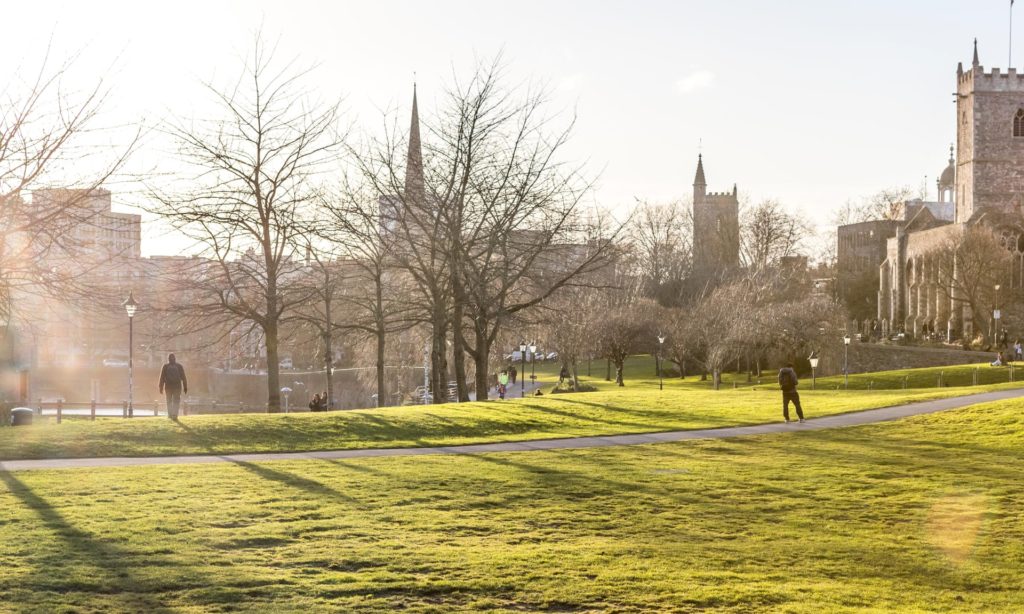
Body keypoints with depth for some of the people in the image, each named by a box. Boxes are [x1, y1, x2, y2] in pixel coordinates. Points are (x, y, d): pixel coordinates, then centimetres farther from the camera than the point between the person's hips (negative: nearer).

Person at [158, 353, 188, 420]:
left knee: (169, 401, 16)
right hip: (177, 386, 0)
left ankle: (170, 414, 14)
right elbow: (183, 377, 1)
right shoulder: (179, 366, 1)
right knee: (176, 401, 4)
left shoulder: (165, 366, 0)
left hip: (168, 386, 0)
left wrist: (161, 388, 3)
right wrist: (185, 387, 4)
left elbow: (162, 378, -1)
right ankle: (175, 415, -6)